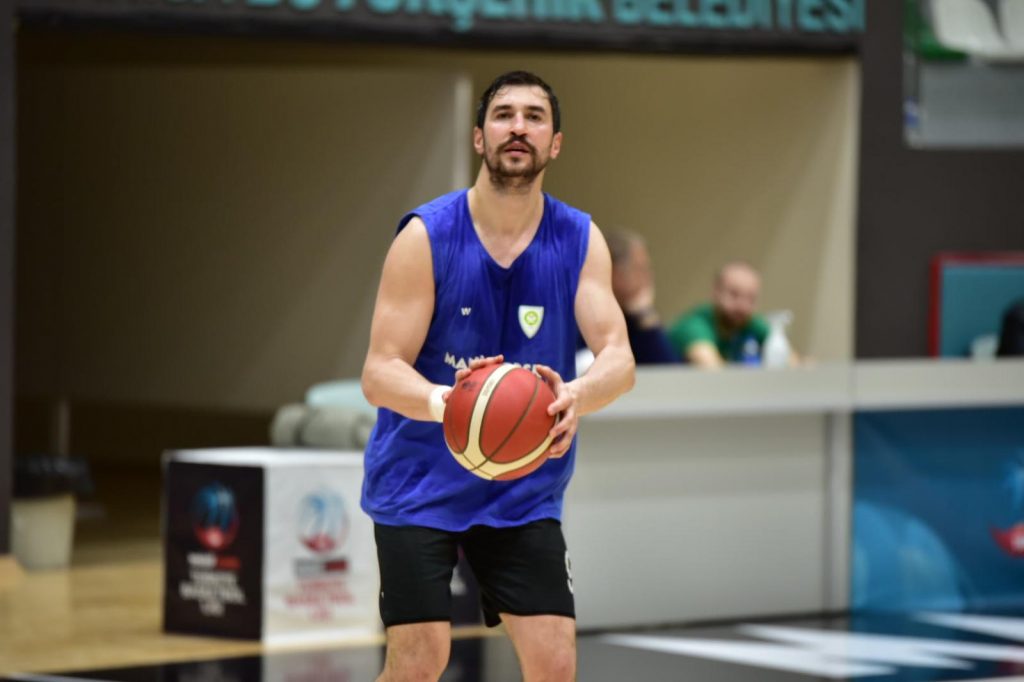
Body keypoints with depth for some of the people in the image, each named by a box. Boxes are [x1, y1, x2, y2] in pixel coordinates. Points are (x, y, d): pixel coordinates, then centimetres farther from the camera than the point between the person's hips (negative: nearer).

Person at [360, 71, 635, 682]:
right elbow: (379, 373, -17)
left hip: (524, 490, 3)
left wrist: (575, 396, -39)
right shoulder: (426, 237, -12)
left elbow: (620, 360, -15)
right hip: (420, 484, -3)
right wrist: (445, 402, -40)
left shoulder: (581, 241, -4)